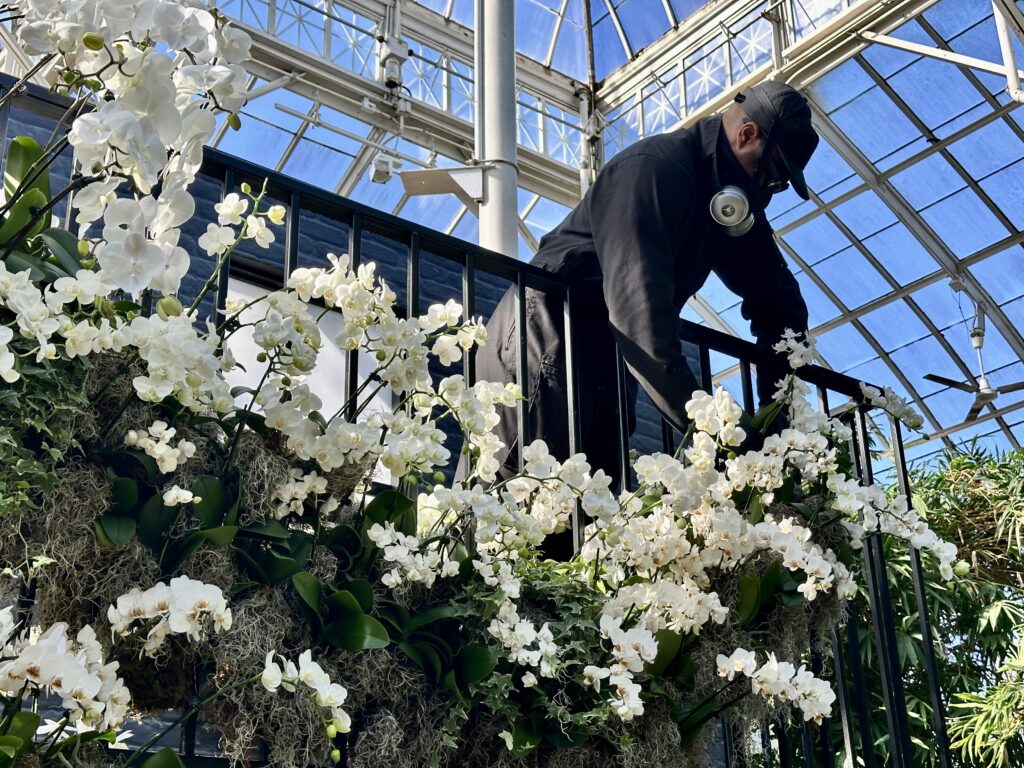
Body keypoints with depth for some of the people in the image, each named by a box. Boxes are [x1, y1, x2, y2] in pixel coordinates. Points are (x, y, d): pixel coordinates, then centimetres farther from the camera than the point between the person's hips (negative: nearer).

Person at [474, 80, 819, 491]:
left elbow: (779, 301, 15)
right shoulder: (656, 167, -18)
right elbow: (637, 298, -30)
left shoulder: (733, 202, 10)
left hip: (606, 360, 9)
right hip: (544, 342, -9)